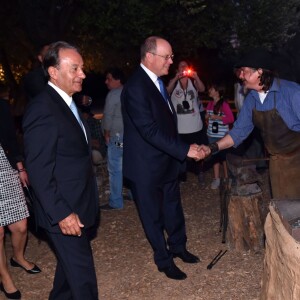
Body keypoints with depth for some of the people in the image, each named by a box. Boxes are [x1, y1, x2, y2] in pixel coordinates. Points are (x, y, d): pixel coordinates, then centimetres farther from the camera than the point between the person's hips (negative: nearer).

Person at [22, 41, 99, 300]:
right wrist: (61, 214, -23)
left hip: (80, 207, 9)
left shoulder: (68, 103, 10)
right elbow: (39, 171, -23)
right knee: (82, 276, 2)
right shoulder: (42, 109, -21)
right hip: (65, 213, -9)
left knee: (70, 264, 25)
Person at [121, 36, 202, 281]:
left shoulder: (156, 80, 5)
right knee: (154, 215, 12)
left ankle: (178, 246, 45)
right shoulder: (136, 88, -24)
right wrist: (185, 150, -27)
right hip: (147, 167, -8)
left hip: (166, 160, 8)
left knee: (173, 207, 23)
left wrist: (181, 149, 10)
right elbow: (150, 131, -29)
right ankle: (164, 260, 30)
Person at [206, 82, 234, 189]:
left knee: (224, 156, 4)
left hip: (222, 135, -6)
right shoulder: (210, 104, 8)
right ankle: (216, 179, 19)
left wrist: (217, 117, -18)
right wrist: (207, 118, 3)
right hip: (212, 135, 6)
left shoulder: (224, 104, -11)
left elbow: (231, 118, -15)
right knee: (215, 156, 11)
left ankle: (226, 178, 18)